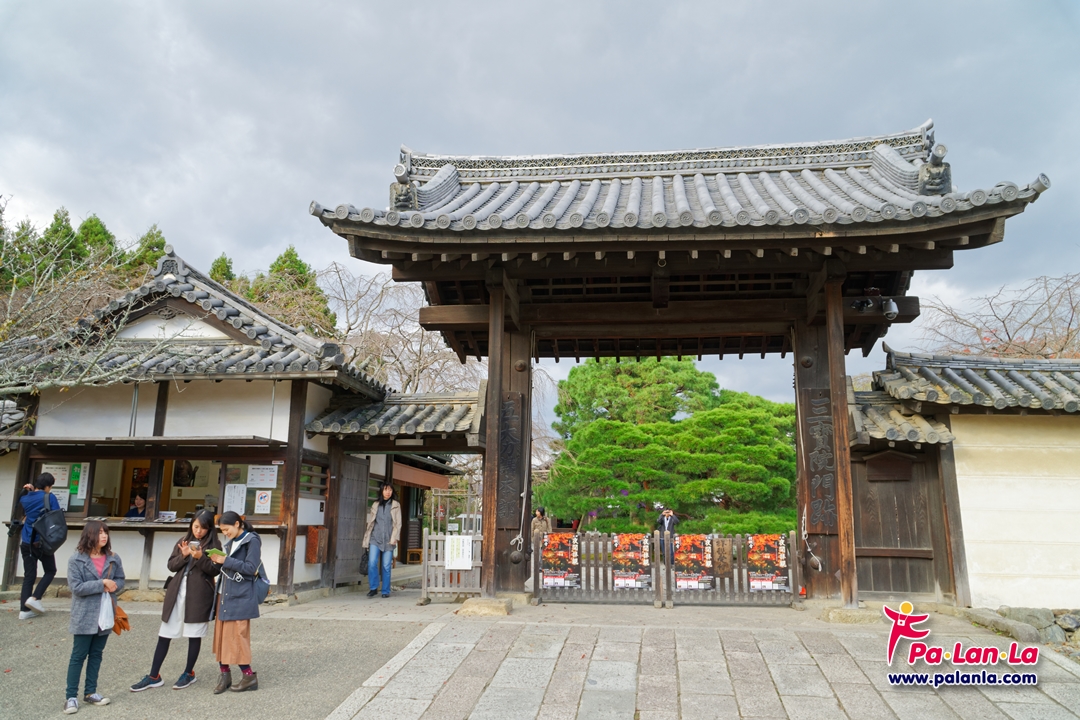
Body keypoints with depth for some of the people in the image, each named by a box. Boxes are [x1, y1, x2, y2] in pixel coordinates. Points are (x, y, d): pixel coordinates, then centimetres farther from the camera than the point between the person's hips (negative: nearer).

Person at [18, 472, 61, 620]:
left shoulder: (25, 498, 6)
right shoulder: (49, 497, -10)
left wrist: (26, 491, 17)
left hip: (26, 542, 5)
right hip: (42, 542, -5)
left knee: (29, 575, 7)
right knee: (50, 571, 11)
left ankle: (24, 610, 3)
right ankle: (35, 598, -5)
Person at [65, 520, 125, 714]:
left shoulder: (113, 558, 2)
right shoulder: (76, 560, -10)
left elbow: (120, 581, 9)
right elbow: (76, 587, -16)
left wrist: (113, 586, -13)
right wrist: (102, 584, -19)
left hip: (105, 615, 4)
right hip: (85, 616, -4)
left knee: (96, 654, 12)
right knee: (78, 655, 2)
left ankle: (90, 692, 22)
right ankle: (71, 696, 9)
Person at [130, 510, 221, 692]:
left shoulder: (214, 544, -1)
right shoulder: (184, 541, 12)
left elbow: (216, 570, -7)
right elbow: (172, 565, 9)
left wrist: (200, 557, -21)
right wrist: (183, 555, -10)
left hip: (199, 595, -4)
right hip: (177, 592, 4)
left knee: (194, 635, 6)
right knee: (164, 634, 6)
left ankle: (189, 673, 21)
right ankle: (154, 676, 15)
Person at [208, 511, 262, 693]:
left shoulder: (252, 541, -8)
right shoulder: (231, 542, 15)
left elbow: (250, 568, -15)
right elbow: (229, 566, 16)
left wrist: (226, 561, -15)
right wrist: (218, 561, -2)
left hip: (240, 597, -7)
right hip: (224, 594, 8)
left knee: (237, 636, -6)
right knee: (222, 635, 5)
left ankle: (249, 676, 4)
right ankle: (225, 673, 13)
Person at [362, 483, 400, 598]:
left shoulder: (396, 505, 6)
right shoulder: (375, 505, 11)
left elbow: (398, 523, 2)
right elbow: (370, 522, 13)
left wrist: (394, 538, -9)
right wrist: (367, 539, 10)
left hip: (388, 540, -1)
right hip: (375, 538, 1)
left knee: (386, 566, -1)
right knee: (372, 563, -12)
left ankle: (386, 591, 10)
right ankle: (373, 588, 3)